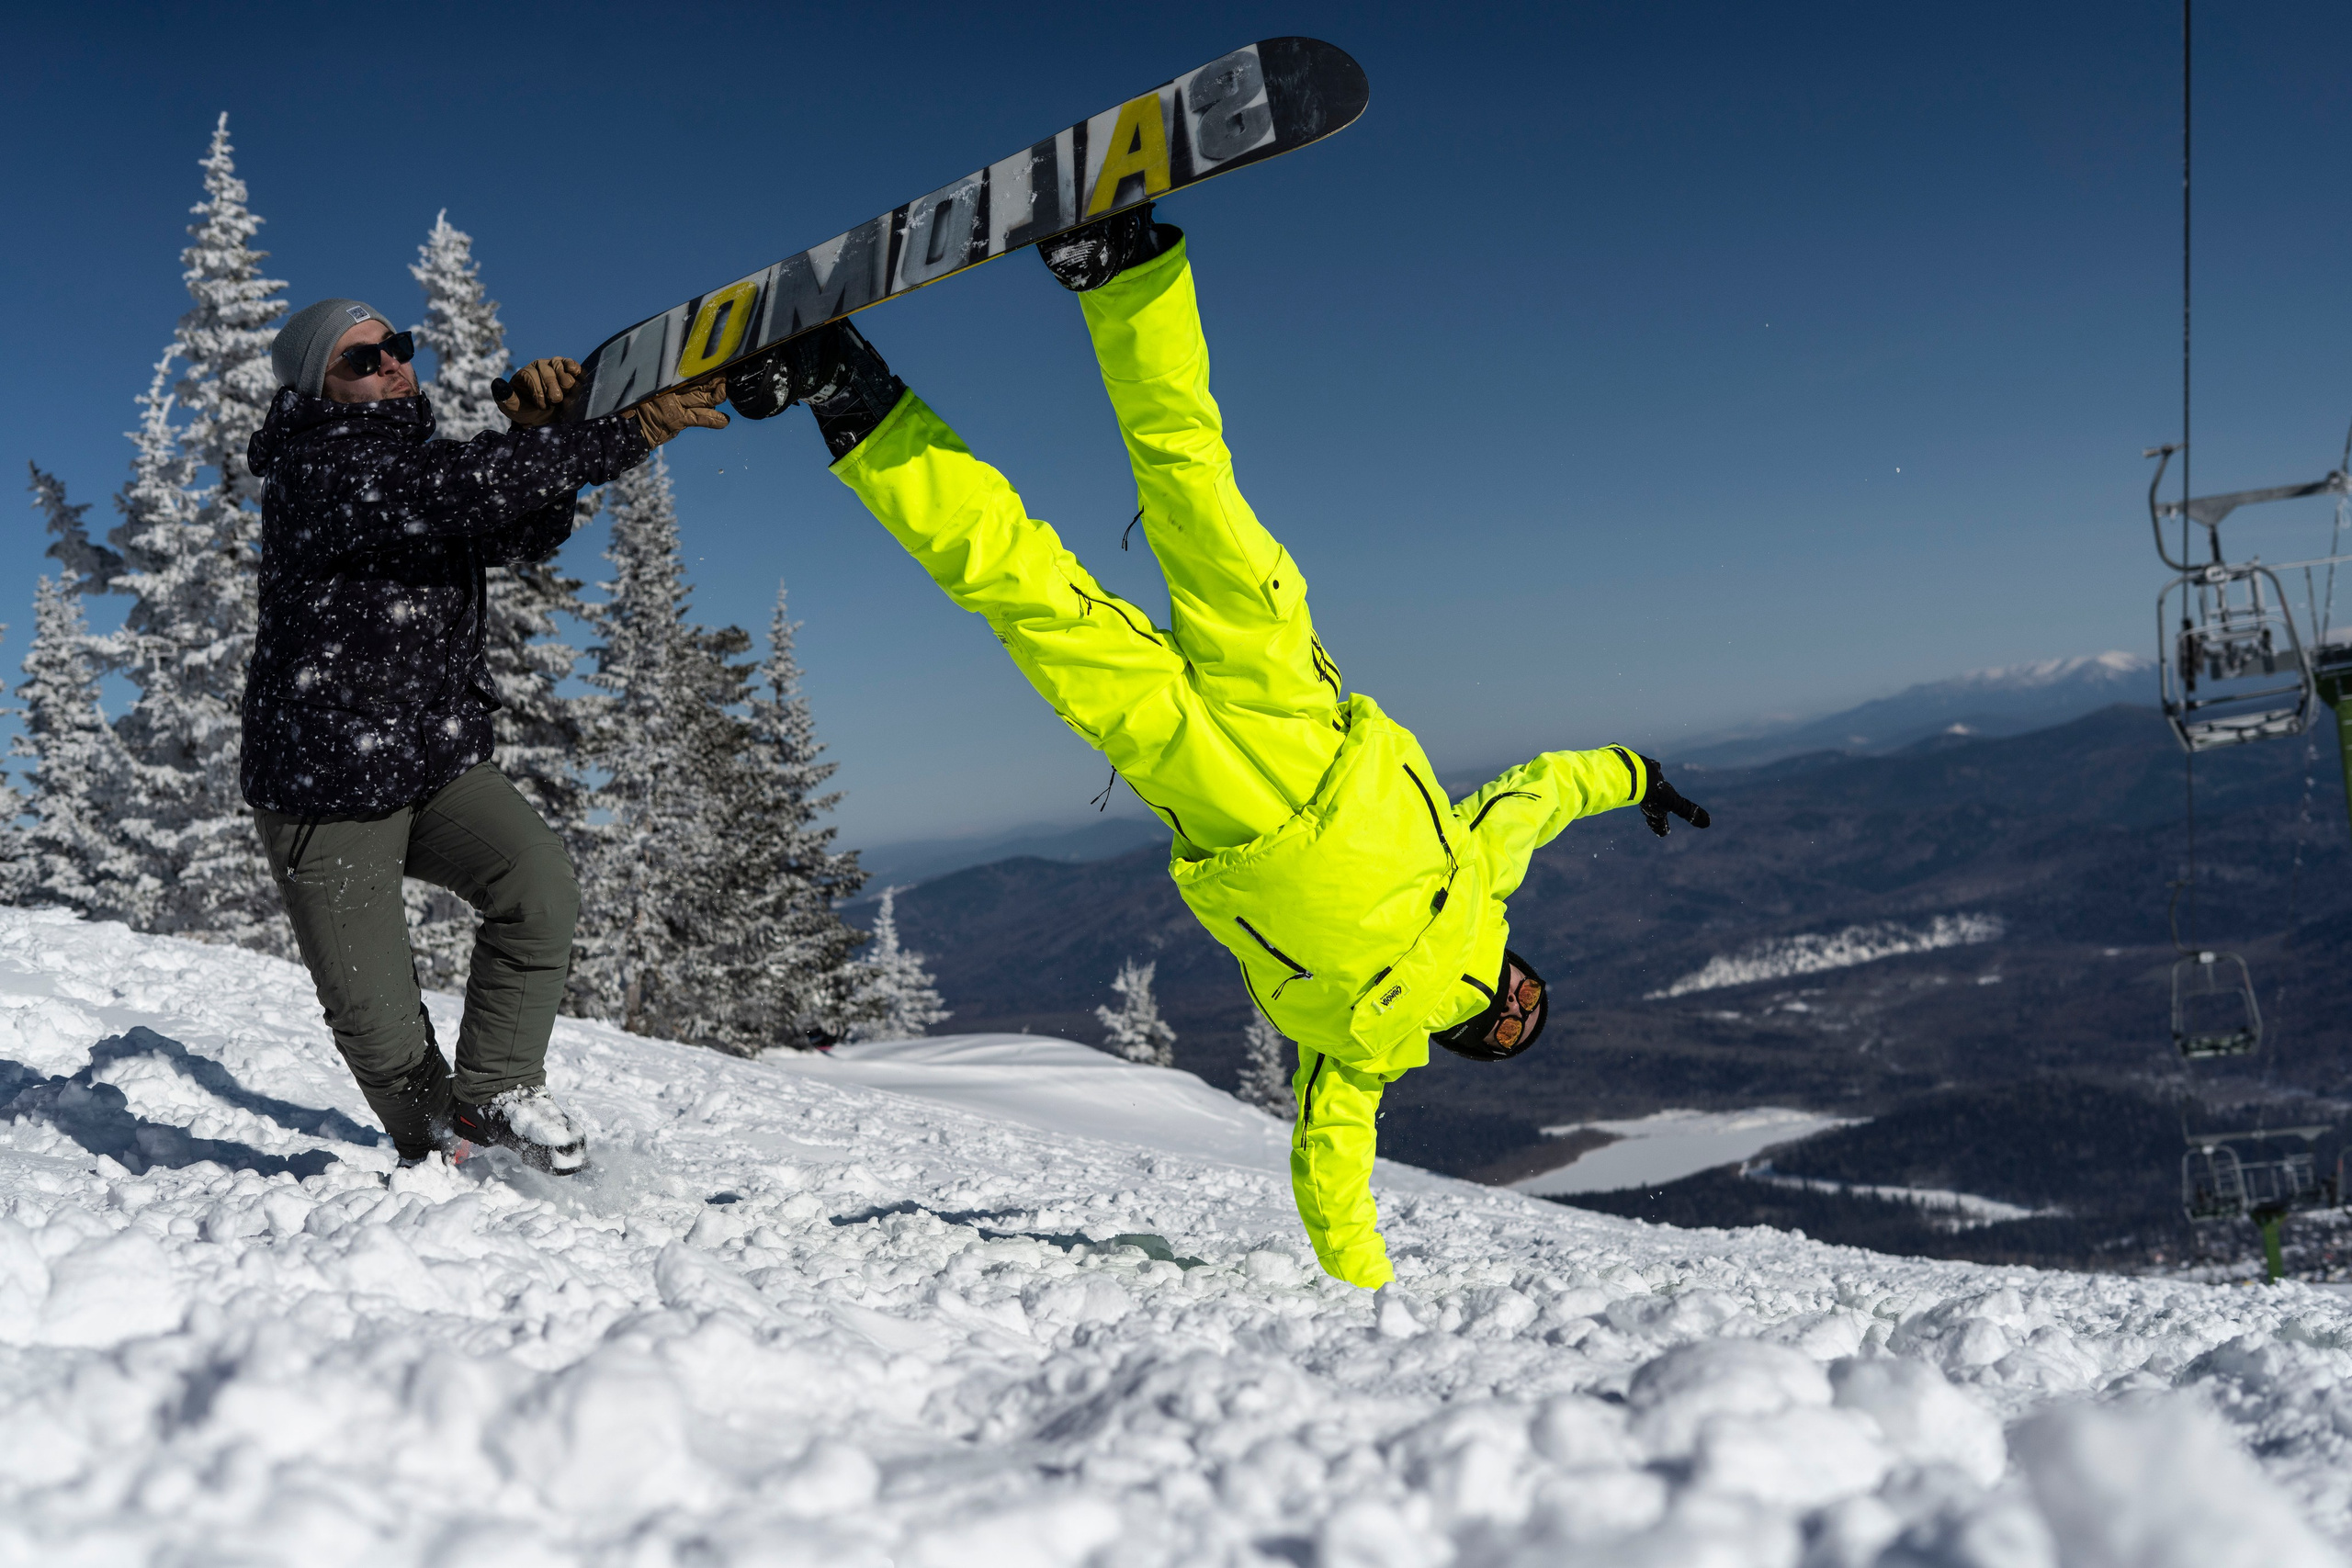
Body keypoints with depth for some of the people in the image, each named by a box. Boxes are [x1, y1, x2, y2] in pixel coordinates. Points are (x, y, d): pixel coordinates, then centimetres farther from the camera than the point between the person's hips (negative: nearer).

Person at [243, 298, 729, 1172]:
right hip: (325, 787, -6)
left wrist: (533, 433, -14)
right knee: (378, 1026, -3)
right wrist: (630, 435, -32)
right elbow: (464, 488, -30)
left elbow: (523, 534, 4)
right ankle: (436, 1147, 25)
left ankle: (495, 1091, -4)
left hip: (442, 764, 6)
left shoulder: (417, 463, 11)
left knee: (539, 883, -21)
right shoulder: (317, 472, -15)